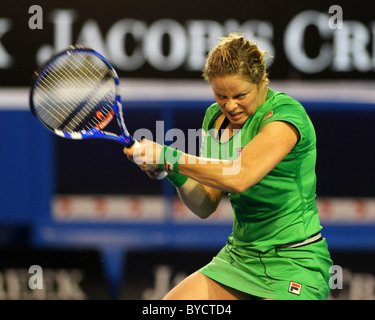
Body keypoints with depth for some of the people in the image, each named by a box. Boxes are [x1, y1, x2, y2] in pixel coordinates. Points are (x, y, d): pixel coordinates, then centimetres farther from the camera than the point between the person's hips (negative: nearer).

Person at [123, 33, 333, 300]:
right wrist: (176, 175, -12)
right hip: (239, 256, 7)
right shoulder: (215, 117, 7)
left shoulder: (286, 113, -16)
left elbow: (240, 176, -32)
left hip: (294, 261, -7)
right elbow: (205, 206, 8)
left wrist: (169, 156, -26)